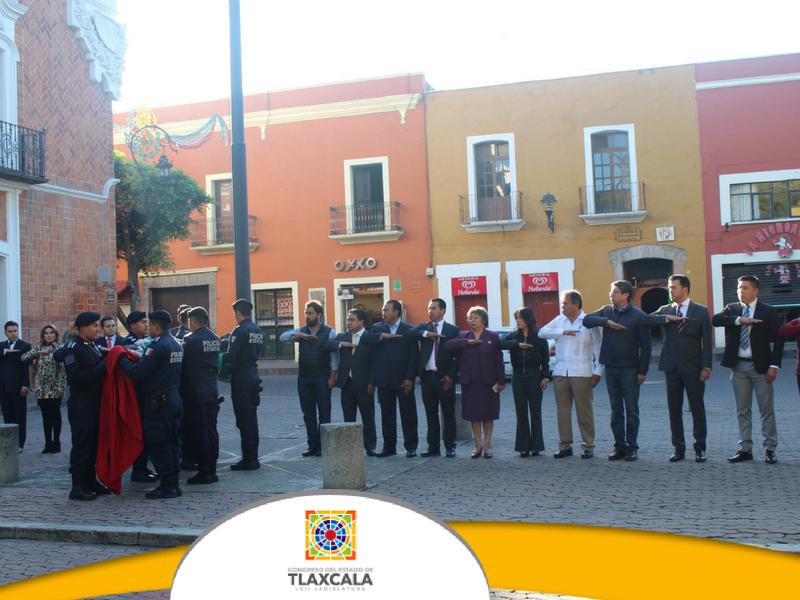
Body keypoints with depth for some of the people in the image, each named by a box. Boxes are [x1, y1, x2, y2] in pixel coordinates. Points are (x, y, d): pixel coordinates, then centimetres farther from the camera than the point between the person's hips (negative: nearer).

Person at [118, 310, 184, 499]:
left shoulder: (157, 346, -17)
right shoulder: (176, 344, 12)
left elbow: (138, 373, -20)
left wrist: (122, 360, -4)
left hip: (157, 400, -9)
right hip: (174, 397, 9)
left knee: (156, 443, -2)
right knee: (172, 441, 13)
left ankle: (166, 485, 0)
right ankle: (174, 483, 17)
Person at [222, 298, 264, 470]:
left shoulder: (240, 331, -15)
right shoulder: (258, 331, 10)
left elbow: (231, 357, -19)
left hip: (241, 377, -8)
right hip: (254, 375, 8)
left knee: (243, 419, -3)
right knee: (252, 417, 13)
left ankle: (248, 459, -1)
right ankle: (254, 457, 18)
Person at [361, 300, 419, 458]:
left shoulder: (409, 330, 0)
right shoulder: (378, 328, 11)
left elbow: (414, 356, -4)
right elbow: (365, 338, -8)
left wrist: (410, 378, -11)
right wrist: (382, 336, -19)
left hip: (403, 379, -3)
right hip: (383, 379, 3)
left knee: (408, 415, 2)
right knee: (387, 414, 9)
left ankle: (411, 447, 10)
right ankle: (389, 447, 18)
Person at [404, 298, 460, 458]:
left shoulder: (453, 330, 4)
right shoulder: (424, 327, 12)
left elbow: (457, 356, -1)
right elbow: (408, 334, -7)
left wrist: (451, 375, -11)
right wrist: (426, 334, -19)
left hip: (445, 378, -3)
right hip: (427, 376, 3)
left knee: (448, 413, 2)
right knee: (431, 414, 8)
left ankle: (450, 447, 9)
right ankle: (433, 447, 15)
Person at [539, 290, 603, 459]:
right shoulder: (559, 320, 13)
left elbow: (598, 348, 0)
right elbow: (542, 332, 0)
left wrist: (598, 371, -7)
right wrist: (563, 332, -12)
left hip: (582, 374, -4)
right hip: (560, 373, 4)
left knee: (585, 411, -1)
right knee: (562, 410, 5)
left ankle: (588, 446, 8)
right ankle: (565, 446, 13)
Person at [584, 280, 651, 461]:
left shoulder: (638, 316, -4)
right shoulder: (607, 310, 9)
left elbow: (645, 345, -3)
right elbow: (587, 320, -2)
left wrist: (642, 371, -8)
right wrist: (607, 321, -15)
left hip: (629, 369, -4)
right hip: (610, 368, 4)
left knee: (631, 410, 1)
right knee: (616, 411, 8)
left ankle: (632, 447, 10)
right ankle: (619, 446, 15)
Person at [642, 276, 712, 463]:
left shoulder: (701, 311, 2)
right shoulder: (665, 310, 10)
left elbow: (707, 342, -1)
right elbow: (647, 320, -8)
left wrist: (706, 367, -8)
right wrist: (668, 318, -19)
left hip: (693, 368, -3)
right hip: (671, 367, 3)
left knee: (697, 409, 2)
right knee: (674, 410, 6)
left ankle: (700, 448, 12)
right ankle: (678, 448, 15)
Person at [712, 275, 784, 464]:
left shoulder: (768, 311, 0)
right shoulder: (732, 309, 8)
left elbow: (778, 340, -2)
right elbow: (715, 320, -11)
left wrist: (774, 365, -10)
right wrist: (740, 320, -22)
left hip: (761, 366, -3)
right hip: (738, 366, 3)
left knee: (767, 409, 1)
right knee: (742, 410, 7)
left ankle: (770, 449, 9)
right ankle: (745, 449, 13)